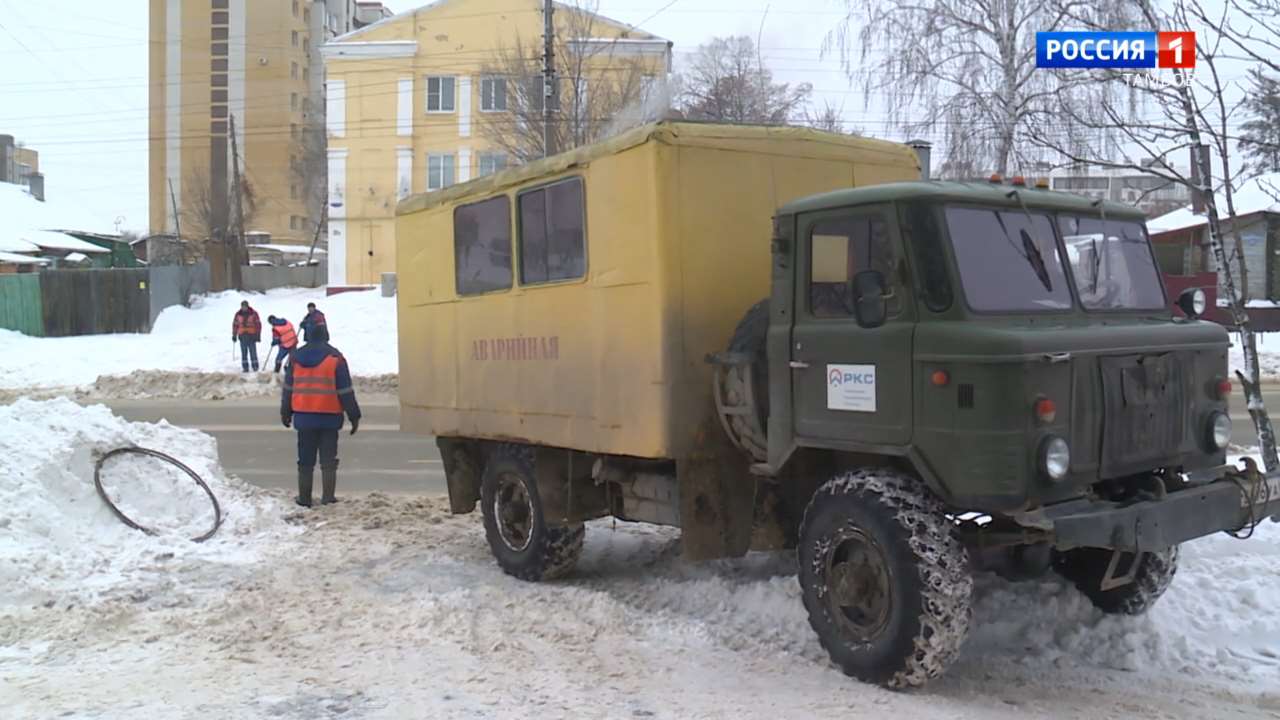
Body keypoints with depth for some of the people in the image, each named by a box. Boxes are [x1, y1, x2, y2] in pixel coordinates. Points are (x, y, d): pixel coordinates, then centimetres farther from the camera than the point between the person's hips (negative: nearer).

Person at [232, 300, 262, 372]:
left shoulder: (254, 313, -2)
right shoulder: (238, 314, 5)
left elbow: (258, 325, -1)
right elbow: (235, 325, 12)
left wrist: (258, 336, -3)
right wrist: (234, 335, 11)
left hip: (252, 336, -2)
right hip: (242, 336, 2)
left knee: (253, 351, -4)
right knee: (244, 352, 2)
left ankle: (255, 366, 5)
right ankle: (245, 367, 7)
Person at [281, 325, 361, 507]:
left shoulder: (296, 357, 6)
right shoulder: (335, 357, -5)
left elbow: (288, 388, 12)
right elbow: (345, 391, -6)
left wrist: (286, 412, 21)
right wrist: (354, 416, -2)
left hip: (303, 416, 3)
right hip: (329, 417, -3)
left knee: (305, 460, 11)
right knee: (328, 461, 4)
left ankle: (304, 498, 14)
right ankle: (328, 499, 2)